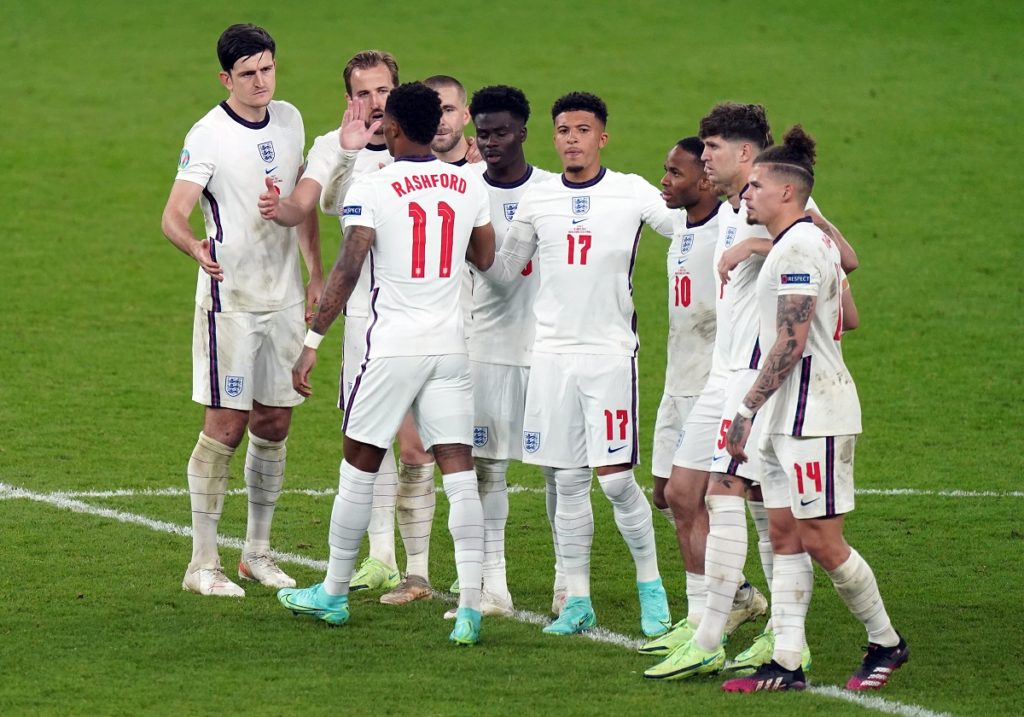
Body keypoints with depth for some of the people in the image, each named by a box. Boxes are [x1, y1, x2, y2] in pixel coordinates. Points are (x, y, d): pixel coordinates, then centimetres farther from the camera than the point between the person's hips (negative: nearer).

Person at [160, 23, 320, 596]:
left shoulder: (290, 120, 7)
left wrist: (317, 272, 16)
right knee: (226, 427, -7)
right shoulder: (209, 136, -13)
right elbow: (174, 215, -20)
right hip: (231, 297, -6)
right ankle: (204, 564, -1)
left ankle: (258, 552, 22)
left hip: (285, 297, 6)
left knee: (274, 424, 10)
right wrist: (196, 247, -41)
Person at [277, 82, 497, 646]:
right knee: (458, 471, 0)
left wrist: (313, 341, -12)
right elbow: (484, 260, 20)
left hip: (393, 345, -3)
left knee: (360, 467, 10)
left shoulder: (371, 189, -9)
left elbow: (348, 269, -15)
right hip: (450, 345, 4)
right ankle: (470, 605, -8)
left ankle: (334, 594, 22)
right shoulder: (468, 186, 6)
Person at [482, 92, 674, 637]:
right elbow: (504, 269, 15)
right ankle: (577, 601, 12)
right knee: (568, 481, 5)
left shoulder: (633, 194, -1)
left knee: (616, 479, -8)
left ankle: (651, 588, 9)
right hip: (553, 352, 3)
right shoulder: (537, 200, 8)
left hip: (610, 352, -3)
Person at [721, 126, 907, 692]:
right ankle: (786, 662, 6)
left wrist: (748, 407, -19)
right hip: (790, 417, 11)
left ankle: (885, 642, 9)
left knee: (821, 542, -5)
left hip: (813, 417, -11)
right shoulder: (817, 239, 15)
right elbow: (847, 319, 24)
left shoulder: (797, 248, -17)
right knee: (784, 535, 6)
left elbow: (791, 342, -21)